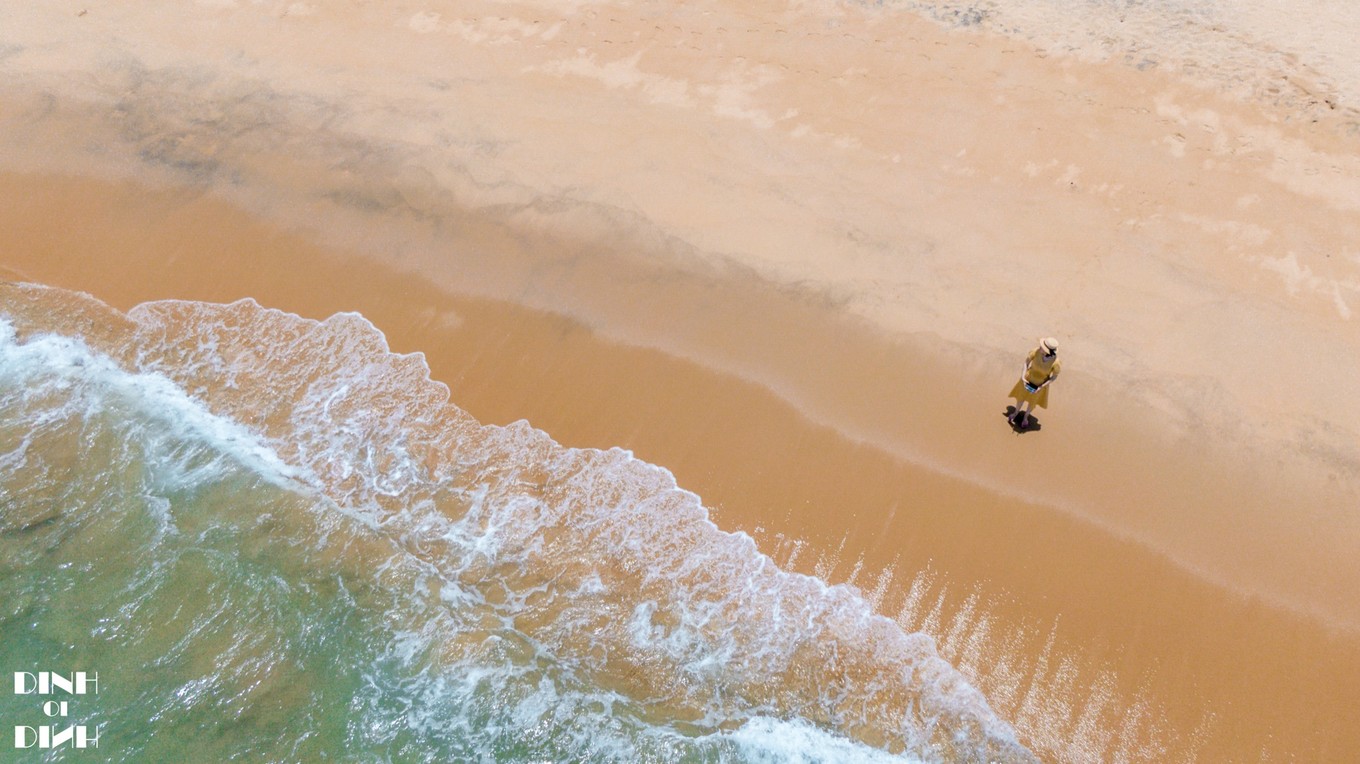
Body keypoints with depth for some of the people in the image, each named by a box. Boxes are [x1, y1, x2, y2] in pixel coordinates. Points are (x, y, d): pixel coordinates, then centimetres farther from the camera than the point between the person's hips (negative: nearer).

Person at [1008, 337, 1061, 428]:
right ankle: (1016, 412, 58)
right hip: (1028, 378, 1)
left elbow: (1054, 376, -17)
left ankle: (1025, 416, 58)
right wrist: (1022, 377, -22)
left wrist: (1041, 387, -20)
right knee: (1021, 396, 27)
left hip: (1041, 383, -1)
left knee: (1033, 401, 27)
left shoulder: (1056, 363, -36)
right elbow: (1026, 362, -16)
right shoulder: (1037, 351, -35)